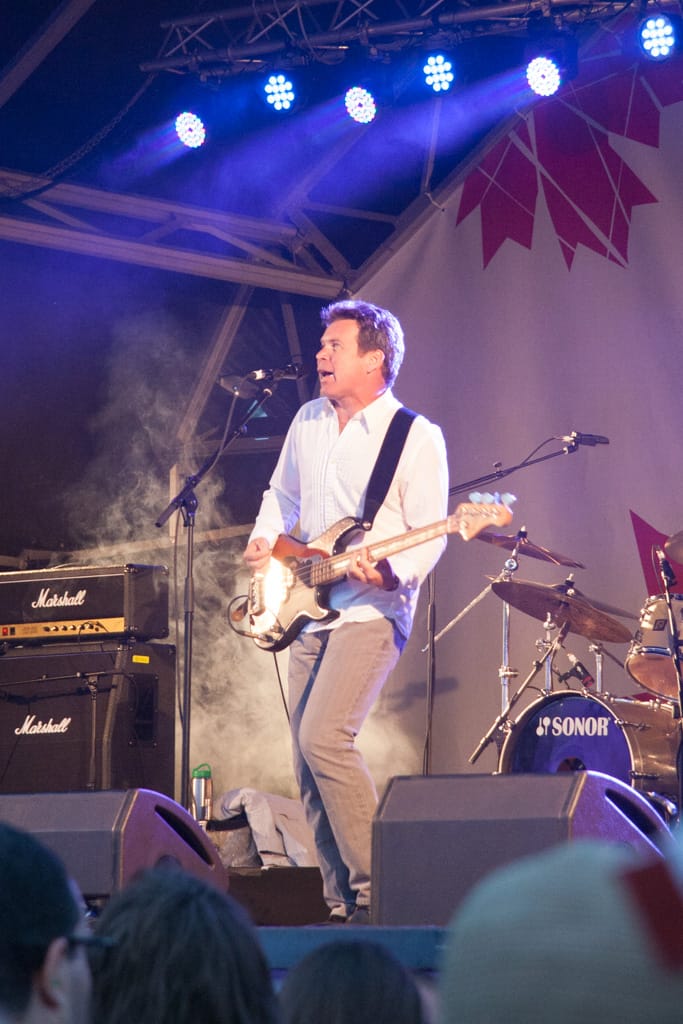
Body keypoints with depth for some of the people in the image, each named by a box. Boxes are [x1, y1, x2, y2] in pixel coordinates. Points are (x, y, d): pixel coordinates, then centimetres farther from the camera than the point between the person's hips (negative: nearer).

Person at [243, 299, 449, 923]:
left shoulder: (416, 437, -8)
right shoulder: (309, 420, 12)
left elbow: (430, 536, -11)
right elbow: (283, 493, 25)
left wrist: (387, 568, -29)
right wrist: (265, 539, 7)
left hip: (372, 610, -7)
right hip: (310, 609, 7)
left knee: (323, 737, -24)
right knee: (308, 763, 4)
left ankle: (378, 890, -15)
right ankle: (343, 906, 12)